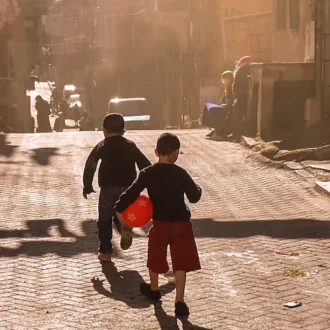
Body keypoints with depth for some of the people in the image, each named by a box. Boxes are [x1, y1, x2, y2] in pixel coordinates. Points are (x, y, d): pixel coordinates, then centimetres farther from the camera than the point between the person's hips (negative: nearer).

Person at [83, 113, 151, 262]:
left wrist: (87, 187, 6)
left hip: (108, 189, -2)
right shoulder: (130, 146, 9)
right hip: (128, 188, 2)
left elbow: (90, 166, -1)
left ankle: (105, 251, 9)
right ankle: (125, 226, -14)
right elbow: (145, 165, 5)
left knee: (104, 220, 12)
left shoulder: (101, 147, 5)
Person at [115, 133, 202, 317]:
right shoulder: (181, 174, -11)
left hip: (160, 223, 2)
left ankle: (154, 290, 44)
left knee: (155, 257, 23)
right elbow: (194, 197, -6)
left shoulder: (147, 173, -7)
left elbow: (132, 193, -11)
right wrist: (198, 189, 15)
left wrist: (119, 208, 1)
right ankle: (180, 302, -4)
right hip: (180, 223, -2)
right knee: (181, 262, 1)